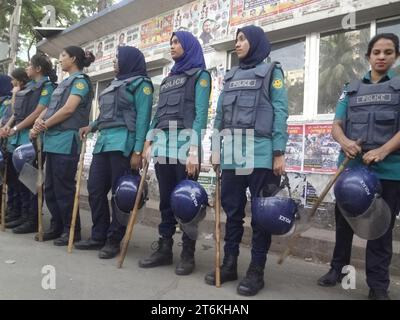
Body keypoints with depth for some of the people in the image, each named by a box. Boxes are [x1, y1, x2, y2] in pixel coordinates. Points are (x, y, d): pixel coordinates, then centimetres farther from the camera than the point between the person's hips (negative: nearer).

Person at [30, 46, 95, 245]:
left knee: (64, 188, -5)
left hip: (66, 141, -9)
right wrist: (39, 121, -3)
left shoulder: (81, 80, -4)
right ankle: (57, 227, 22)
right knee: (50, 187, 11)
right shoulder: (64, 83, 22)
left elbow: (68, 109, -16)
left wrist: (44, 125, -9)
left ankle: (72, 230, 6)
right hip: (53, 141, 9)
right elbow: (50, 108, 17)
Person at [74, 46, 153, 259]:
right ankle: (98, 236, 18)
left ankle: (114, 241, 6)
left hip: (123, 142, -8)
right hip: (103, 141, 8)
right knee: (95, 189, 7)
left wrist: (137, 151, -18)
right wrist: (92, 127, 9)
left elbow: (142, 118, -10)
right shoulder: (115, 84, 25)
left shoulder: (140, 84, 0)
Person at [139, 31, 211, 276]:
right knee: (166, 200, 9)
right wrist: (148, 143, 9)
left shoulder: (200, 75, 4)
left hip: (185, 143, -6)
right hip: (162, 144, 6)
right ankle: (165, 249, 18)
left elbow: (201, 114, -7)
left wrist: (194, 151, -17)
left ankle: (188, 255, 6)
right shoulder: (168, 79, 24)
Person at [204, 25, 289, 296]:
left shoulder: (271, 71, 6)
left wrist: (279, 153, -11)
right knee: (232, 210, 9)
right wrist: (216, 148, 11)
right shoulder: (231, 76, 21)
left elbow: (280, 113, -3)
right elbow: (220, 114, 18)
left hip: (261, 153, -5)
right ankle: (229, 264, 20)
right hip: (232, 154, 5)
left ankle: (257, 270, 11)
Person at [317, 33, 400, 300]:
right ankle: (338, 268, 29)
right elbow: (337, 125, 6)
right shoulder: (352, 89, 13)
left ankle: (378, 284, 16)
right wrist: (345, 142, -15)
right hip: (351, 166, 3)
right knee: (344, 220, 12)